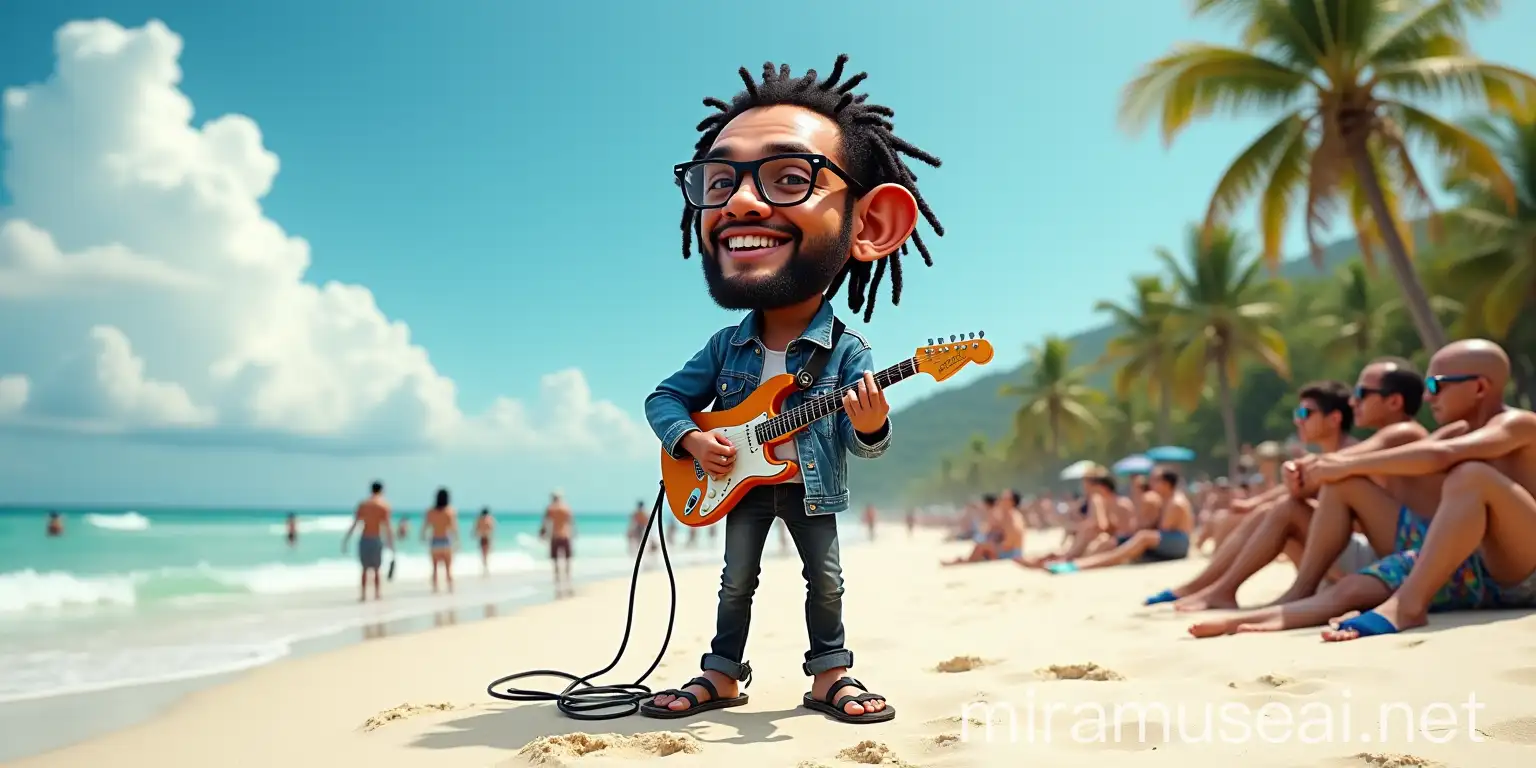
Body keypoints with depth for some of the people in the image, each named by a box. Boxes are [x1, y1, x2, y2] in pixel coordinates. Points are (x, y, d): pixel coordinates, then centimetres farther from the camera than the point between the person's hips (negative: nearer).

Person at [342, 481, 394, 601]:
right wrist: (391, 543, -4)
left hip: (363, 539, 2)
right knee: (376, 569, 11)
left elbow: (354, 524, 4)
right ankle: (377, 594, 10)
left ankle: (363, 594, 8)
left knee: (365, 569, 13)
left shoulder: (362, 504, 6)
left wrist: (346, 540, 8)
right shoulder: (384, 505, -4)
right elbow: (387, 526, -9)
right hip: (376, 539, -2)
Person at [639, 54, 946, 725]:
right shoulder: (725, 347, -9)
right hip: (739, 484, 2)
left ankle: (829, 675, 22)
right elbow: (664, 398, 1)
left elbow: (860, 444, -16)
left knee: (826, 579, 7)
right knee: (736, 581, 11)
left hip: (811, 487, -2)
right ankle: (723, 675, 24)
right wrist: (689, 439, -17)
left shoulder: (848, 352, -17)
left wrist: (871, 430, -39)